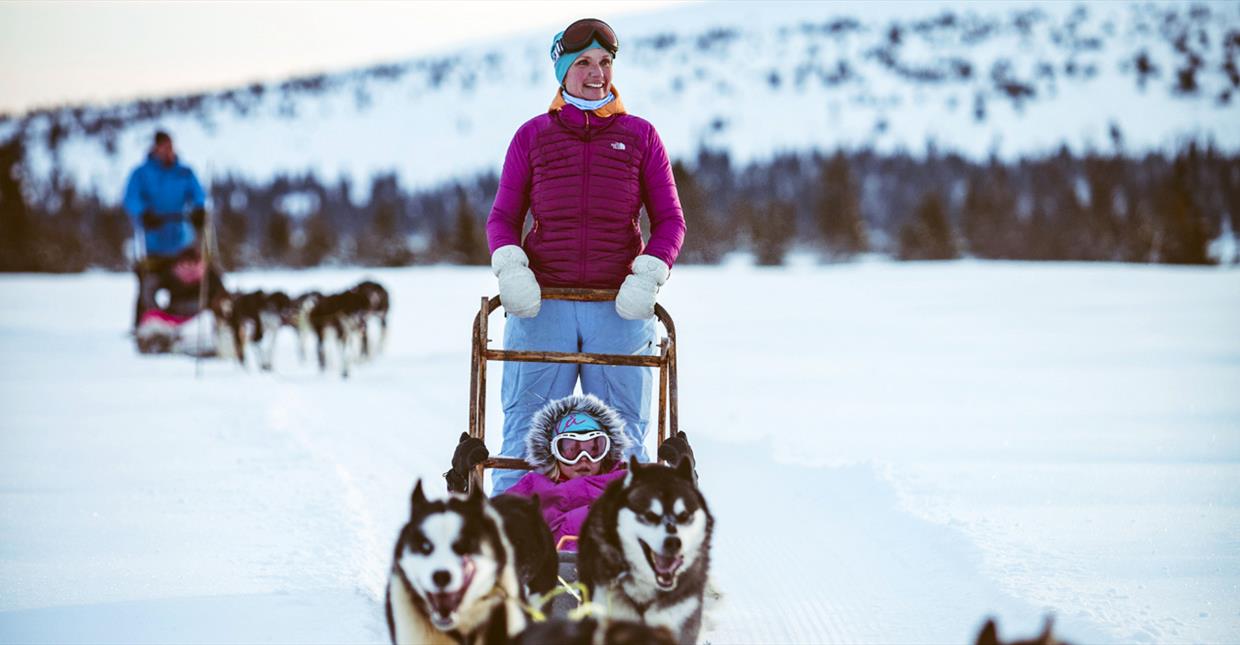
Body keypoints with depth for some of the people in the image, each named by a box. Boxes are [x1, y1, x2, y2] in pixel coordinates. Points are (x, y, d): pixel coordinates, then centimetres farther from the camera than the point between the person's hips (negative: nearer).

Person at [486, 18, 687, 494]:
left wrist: (648, 275, -8)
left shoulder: (639, 136, 10)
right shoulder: (532, 136, 11)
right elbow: (503, 217, 12)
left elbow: (669, 219, 9)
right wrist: (509, 267, -8)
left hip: (619, 307, 0)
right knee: (525, 435, -2)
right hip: (540, 303, 0)